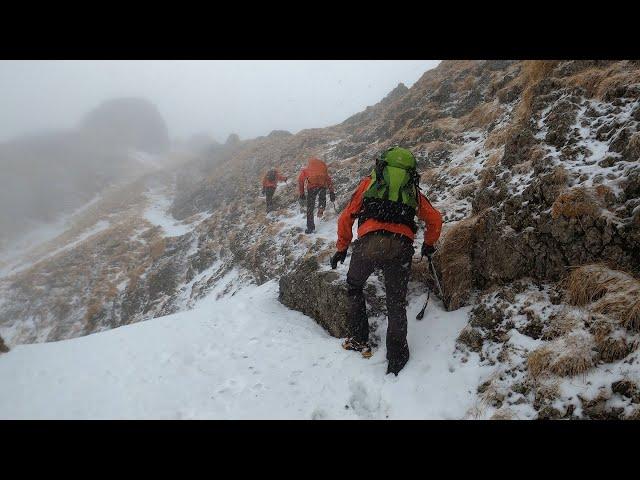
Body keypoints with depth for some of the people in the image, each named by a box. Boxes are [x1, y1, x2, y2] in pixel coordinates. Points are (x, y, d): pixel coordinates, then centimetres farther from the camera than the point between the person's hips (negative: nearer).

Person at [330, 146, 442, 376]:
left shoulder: (369, 182, 23)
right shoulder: (413, 190, 27)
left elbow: (346, 217, 17)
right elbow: (435, 219, 28)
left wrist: (341, 249, 25)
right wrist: (429, 245, 44)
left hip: (369, 242, -1)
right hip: (401, 247, 1)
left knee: (353, 287, 25)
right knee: (396, 303, 14)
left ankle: (360, 341, 25)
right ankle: (396, 359, 15)